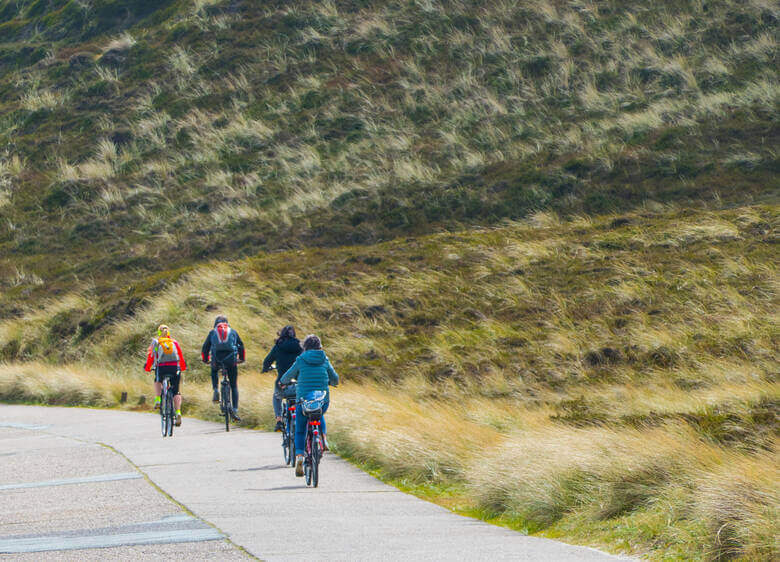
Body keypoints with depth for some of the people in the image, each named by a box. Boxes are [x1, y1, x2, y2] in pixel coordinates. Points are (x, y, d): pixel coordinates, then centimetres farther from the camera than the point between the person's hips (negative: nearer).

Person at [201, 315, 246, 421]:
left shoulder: (212, 332, 17)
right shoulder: (233, 332, 19)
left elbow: (205, 347, 17)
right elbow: (241, 346, 22)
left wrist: (205, 359, 31)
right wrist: (242, 359, 34)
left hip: (217, 359, 0)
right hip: (231, 360, 0)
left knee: (214, 372, 36)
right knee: (234, 386, 9)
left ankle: (216, 390, 9)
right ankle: (235, 410, -4)